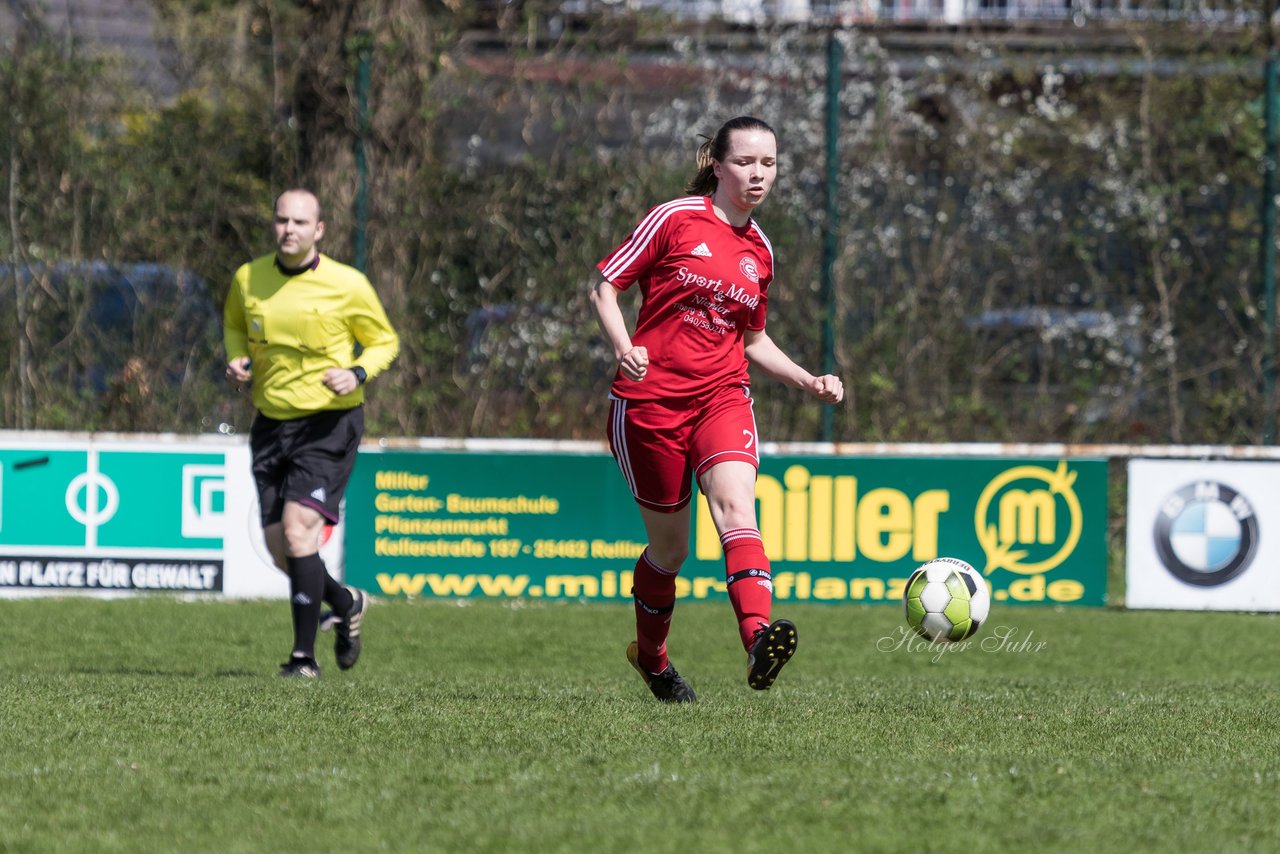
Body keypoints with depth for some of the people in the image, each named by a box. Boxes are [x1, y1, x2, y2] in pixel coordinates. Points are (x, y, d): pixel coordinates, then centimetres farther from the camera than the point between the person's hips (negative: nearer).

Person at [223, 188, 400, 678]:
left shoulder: (347, 285, -9)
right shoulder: (248, 280, 1)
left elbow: (384, 341, 3)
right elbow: (234, 323, 22)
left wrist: (357, 373, -17)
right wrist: (237, 359, 0)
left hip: (329, 422, -5)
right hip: (272, 422, 5)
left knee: (297, 529, -19)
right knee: (277, 545, 5)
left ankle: (304, 656, -11)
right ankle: (346, 604, 34)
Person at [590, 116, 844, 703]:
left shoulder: (759, 252, 13)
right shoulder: (675, 219, -3)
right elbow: (605, 286, -2)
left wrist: (808, 381, 10)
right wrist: (623, 348, -20)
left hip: (722, 397, 3)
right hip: (650, 399, -3)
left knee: (736, 504, -25)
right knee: (670, 546, 6)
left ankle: (759, 638, -47)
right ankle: (650, 653, 33)